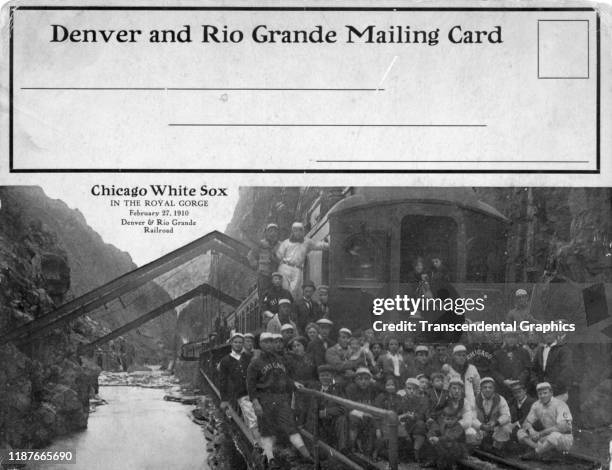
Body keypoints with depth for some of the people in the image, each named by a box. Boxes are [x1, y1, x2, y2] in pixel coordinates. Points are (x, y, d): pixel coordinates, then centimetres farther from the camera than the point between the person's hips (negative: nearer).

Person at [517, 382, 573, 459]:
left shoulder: (560, 405, -19)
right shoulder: (537, 405, 2)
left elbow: (563, 427, -30)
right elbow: (526, 423, 6)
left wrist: (540, 433, -29)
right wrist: (531, 430, -20)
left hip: (564, 439, -6)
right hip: (547, 436, 6)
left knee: (555, 435, -41)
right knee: (521, 432, -6)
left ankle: (534, 453, -19)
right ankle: (540, 448, -28)